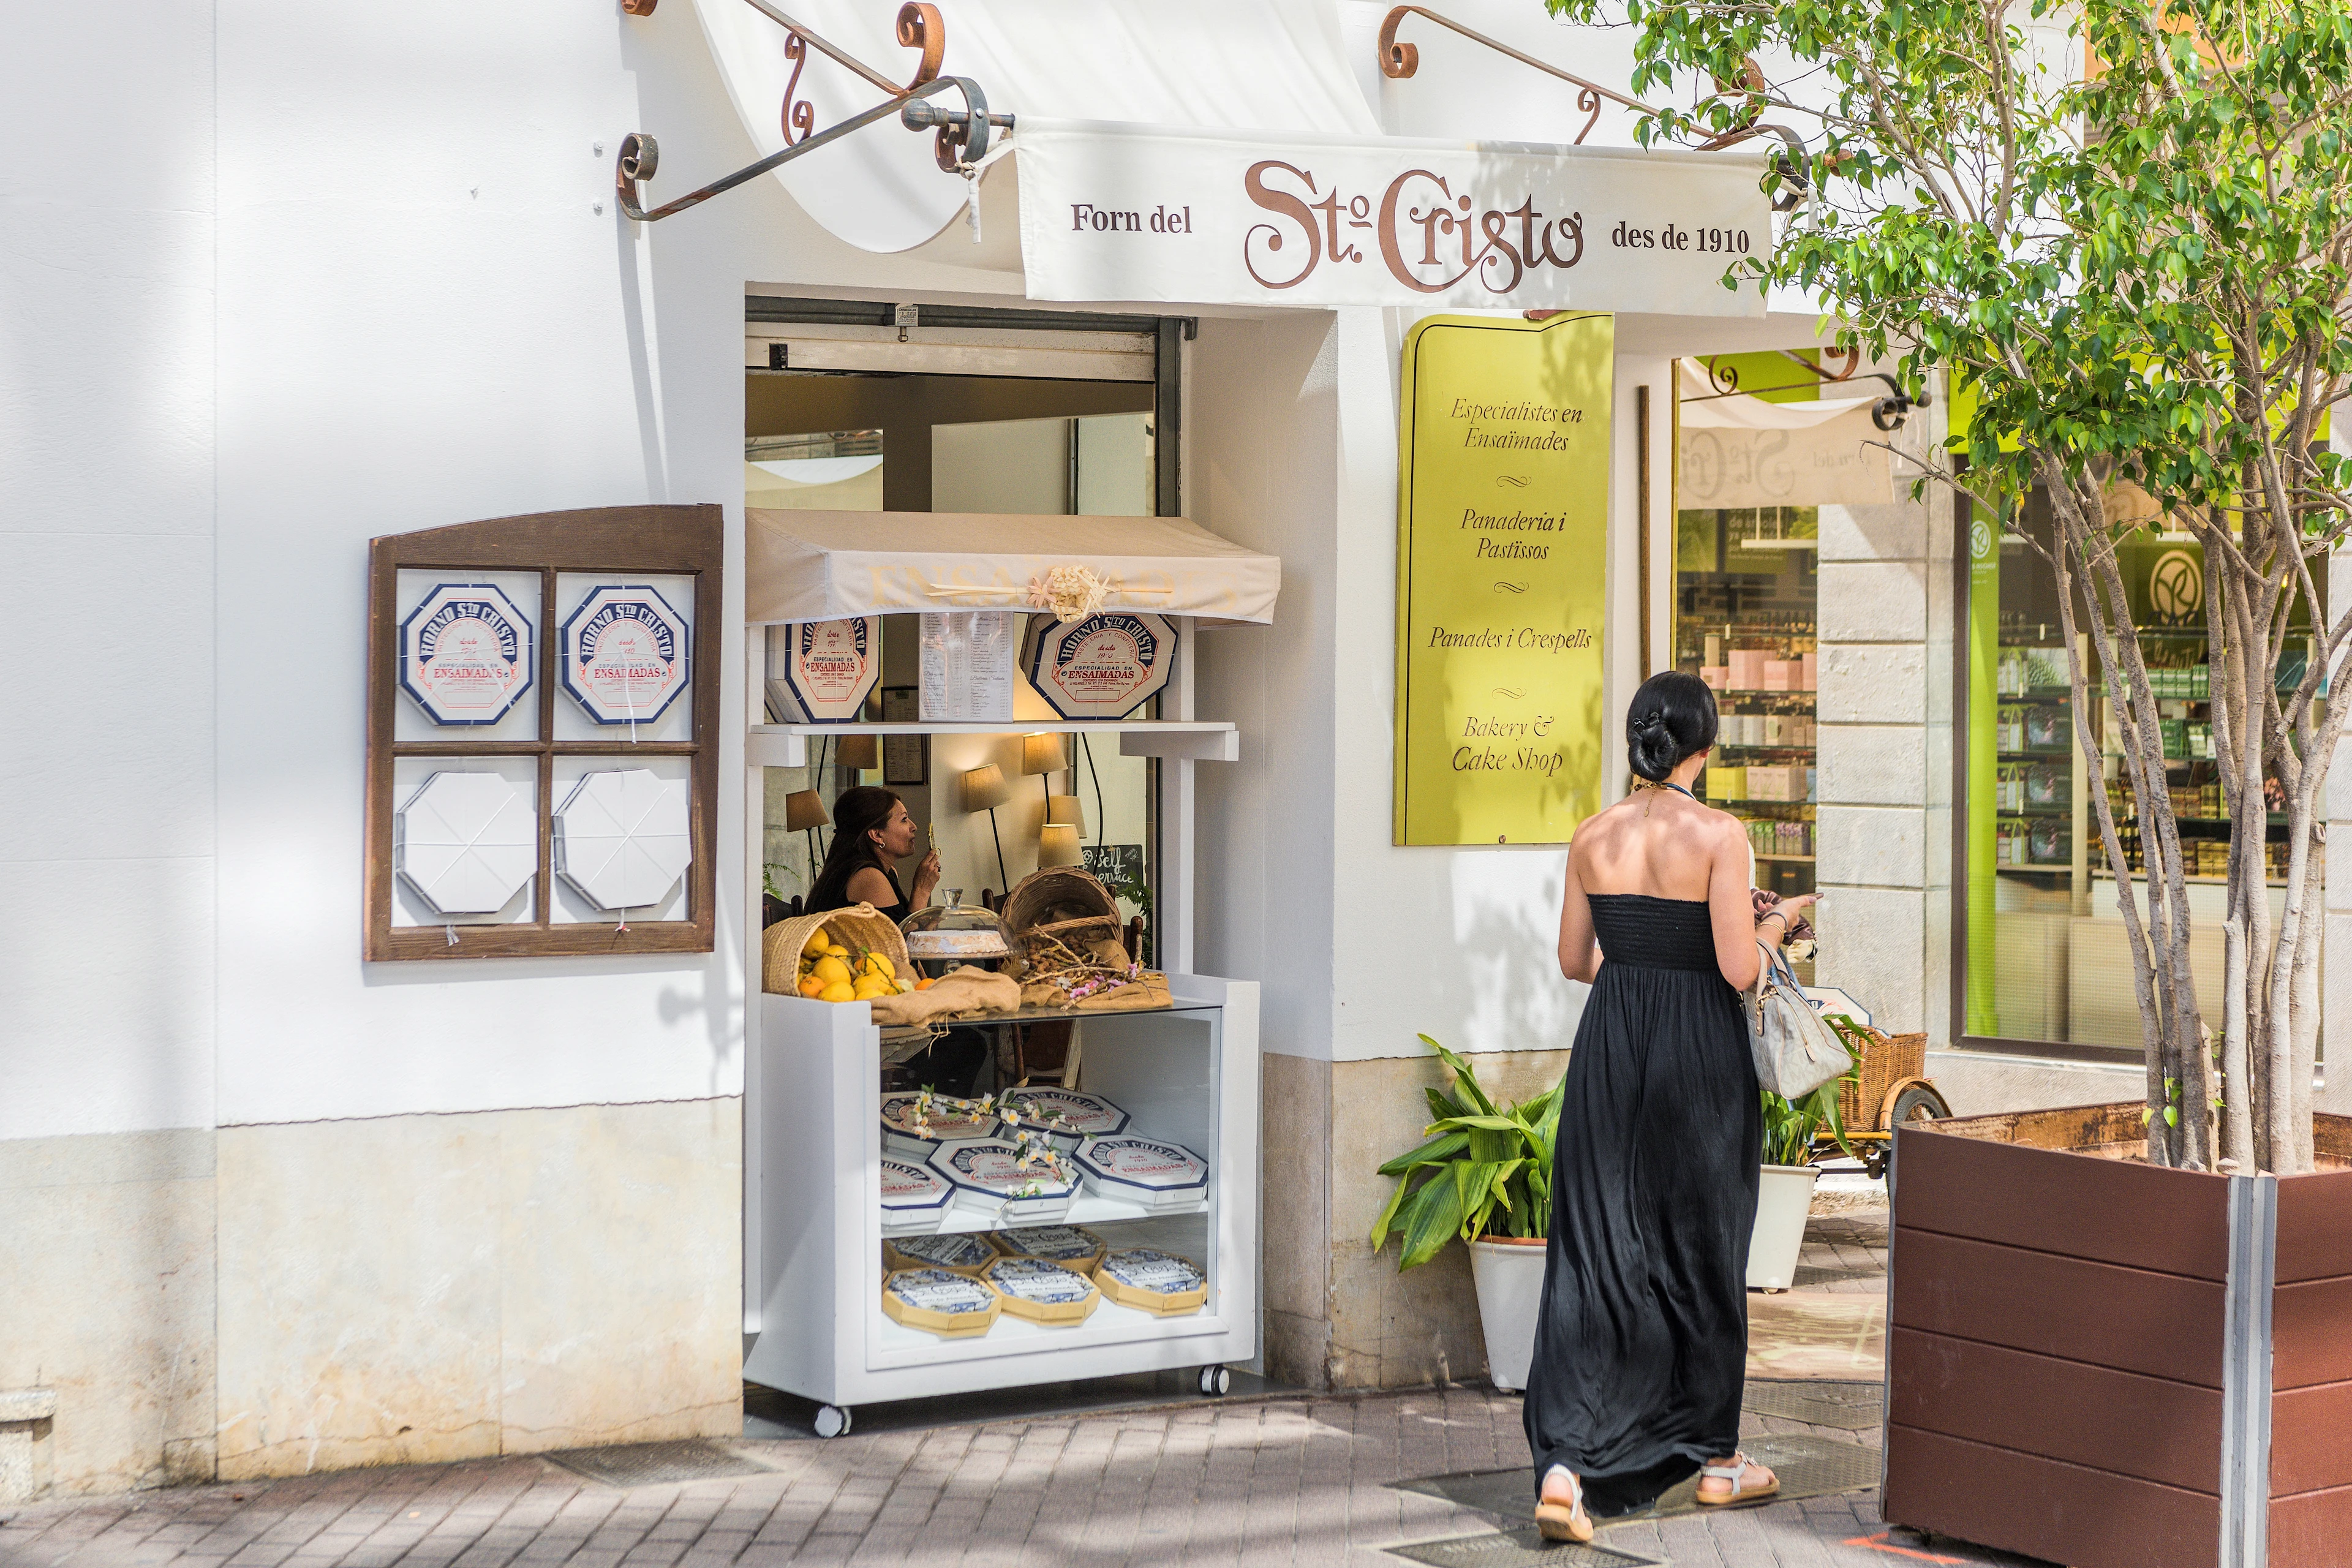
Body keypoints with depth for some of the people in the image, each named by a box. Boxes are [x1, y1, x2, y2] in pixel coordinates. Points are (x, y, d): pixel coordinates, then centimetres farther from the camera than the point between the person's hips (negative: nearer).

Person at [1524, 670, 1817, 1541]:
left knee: (1595, 1257, 3)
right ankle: (1716, 1459, 27)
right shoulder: (1718, 835, -11)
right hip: (1699, 1053, -3)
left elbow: (1575, 960, 10)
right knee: (1702, 1251, 12)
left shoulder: (1593, 836, 3)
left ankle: (1563, 1466, -11)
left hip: (1609, 1045, 4)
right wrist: (1776, 922, 6)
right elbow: (1738, 970, -14)